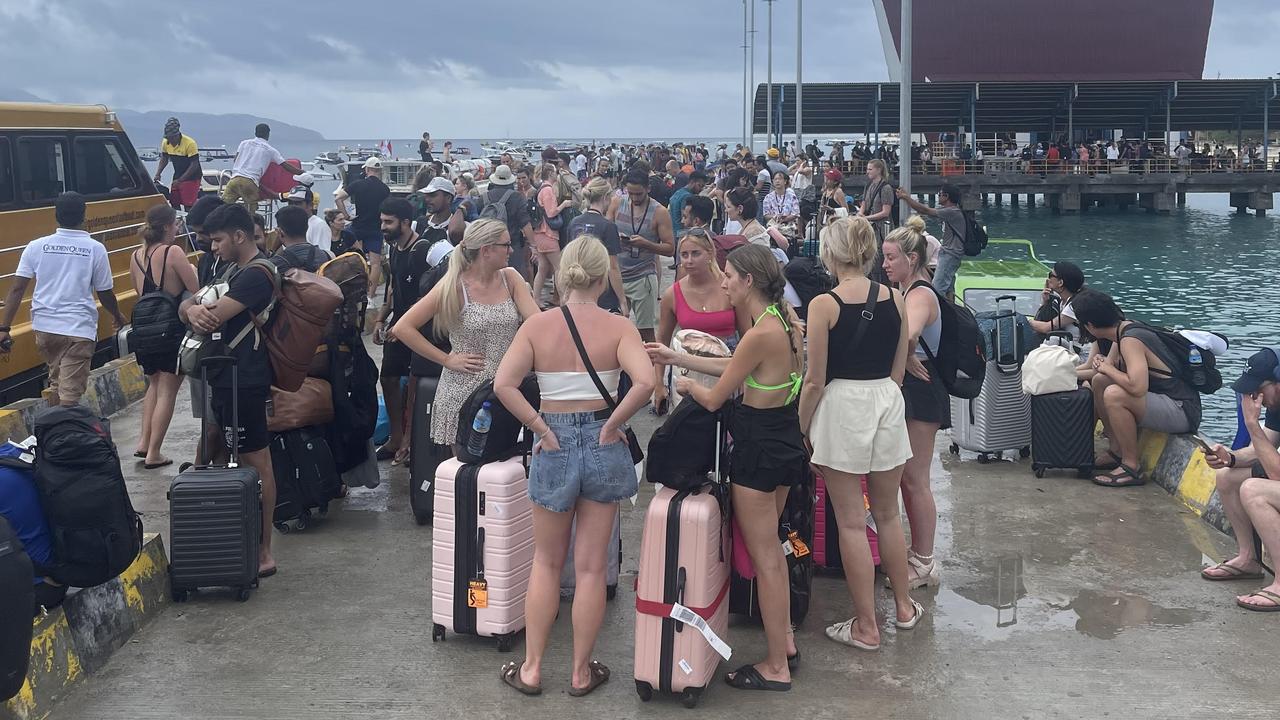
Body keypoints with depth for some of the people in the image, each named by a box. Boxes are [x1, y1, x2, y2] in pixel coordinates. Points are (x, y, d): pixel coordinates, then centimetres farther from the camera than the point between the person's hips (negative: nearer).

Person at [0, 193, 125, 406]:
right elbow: (105, 293, 2)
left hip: (45, 327, 4)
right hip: (79, 329, -4)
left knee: (56, 381, 24)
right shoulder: (95, 249, -5)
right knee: (70, 393, -4)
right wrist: (117, 316, 22)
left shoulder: (36, 247, 1)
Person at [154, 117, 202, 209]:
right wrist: (157, 174, -3)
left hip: (191, 178, -7)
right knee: (174, 204, 7)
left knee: (188, 206, -11)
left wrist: (180, 180, -23)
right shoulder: (165, 142, -3)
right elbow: (164, 159, 13)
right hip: (177, 177, 7)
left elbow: (194, 165, -21)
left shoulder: (190, 143, -23)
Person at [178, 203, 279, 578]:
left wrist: (197, 310, -1)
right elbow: (187, 303, 9)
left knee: (256, 462, -4)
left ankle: (263, 552, 2)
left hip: (244, 382, -11)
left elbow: (212, 319, -23)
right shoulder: (236, 270, 17)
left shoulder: (255, 275, -16)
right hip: (227, 378, 11)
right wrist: (192, 309, -15)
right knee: (216, 455, 16)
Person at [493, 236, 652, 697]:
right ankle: (582, 673, 20)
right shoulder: (617, 327, -9)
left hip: (555, 444, 0)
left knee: (546, 563, 17)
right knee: (591, 567, 10)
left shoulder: (537, 325, -6)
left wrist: (540, 428, -9)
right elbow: (644, 382, -24)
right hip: (603, 444, 0)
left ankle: (531, 669, 21)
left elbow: (503, 385, -17)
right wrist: (613, 425, -12)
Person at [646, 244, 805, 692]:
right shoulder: (784, 319, 3)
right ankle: (785, 641, 35)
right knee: (770, 548, 23)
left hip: (758, 450, -9)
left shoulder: (761, 333, -25)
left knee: (764, 558, 3)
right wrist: (677, 358, 18)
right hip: (785, 441, 9)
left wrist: (686, 384, 5)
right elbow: (736, 368, 16)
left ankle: (777, 668, 14)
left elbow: (714, 400, -16)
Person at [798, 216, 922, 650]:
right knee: (887, 514, 20)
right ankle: (904, 608, 33)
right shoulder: (895, 300, 2)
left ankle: (866, 627, 12)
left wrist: (800, 430, 1)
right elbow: (898, 371, 9)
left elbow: (815, 381, -11)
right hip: (887, 402, 5)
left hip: (842, 407, -5)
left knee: (851, 523, 4)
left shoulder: (824, 305, -12)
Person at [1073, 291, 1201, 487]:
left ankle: (1131, 468, -17)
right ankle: (1118, 451, 17)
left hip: (1182, 411, -10)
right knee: (1099, 382, 11)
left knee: (1114, 395, -29)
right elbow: (1109, 365, 23)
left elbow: (1138, 387, -35)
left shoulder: (1130, 340, -22)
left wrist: (1108, 368, -20)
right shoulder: (1124, 329, 6)